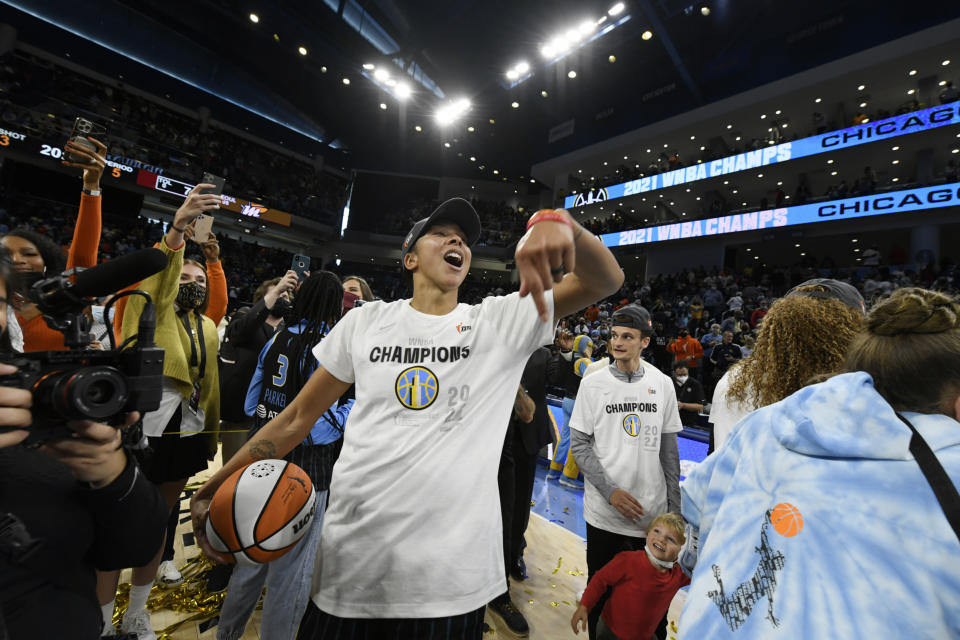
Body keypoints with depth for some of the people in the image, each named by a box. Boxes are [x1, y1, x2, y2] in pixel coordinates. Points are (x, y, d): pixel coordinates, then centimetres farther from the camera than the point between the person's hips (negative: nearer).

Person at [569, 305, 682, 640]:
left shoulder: (662, 384, -1)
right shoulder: (593, 383, -7)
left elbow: (669, 450, 5)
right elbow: (580, 444, -6)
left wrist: (674, 508, 5)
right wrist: (611, 491, -14)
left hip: (653, 512, 2)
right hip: (604, 511, -1)